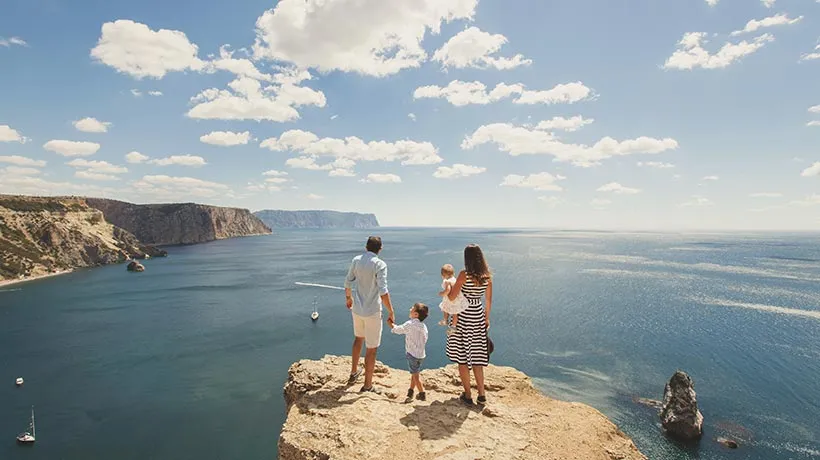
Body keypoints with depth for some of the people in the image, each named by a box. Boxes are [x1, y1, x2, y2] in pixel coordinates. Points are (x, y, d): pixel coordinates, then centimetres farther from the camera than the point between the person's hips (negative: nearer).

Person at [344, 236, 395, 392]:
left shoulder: (356, 260, -1)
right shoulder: (380, 264, -18)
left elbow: (348, 282, 9)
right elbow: (383, 292, -24)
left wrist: (348, 297, 27)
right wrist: (391, 312, -15)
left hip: (357, 309, 6)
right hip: (372, 312, -6)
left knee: (358, 338, 29)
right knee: (372, 348, 7)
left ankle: (354, 373, 43)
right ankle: (367, 386, 17)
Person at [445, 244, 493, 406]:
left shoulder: (464, 275, -17)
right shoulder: (487, 276, -1)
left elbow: (452, 297, -18)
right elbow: (489, 300, 8)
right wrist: (487, 318, 20)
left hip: (463, 318, -5)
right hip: (478, 317, 5)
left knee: (462, 358, 8)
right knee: (476, 357, 15)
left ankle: (468, 395, 14)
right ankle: (482, 395, 19)